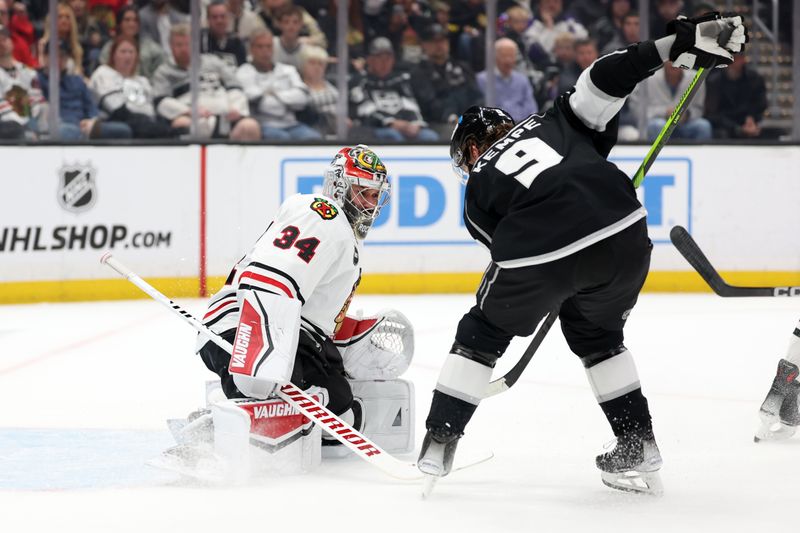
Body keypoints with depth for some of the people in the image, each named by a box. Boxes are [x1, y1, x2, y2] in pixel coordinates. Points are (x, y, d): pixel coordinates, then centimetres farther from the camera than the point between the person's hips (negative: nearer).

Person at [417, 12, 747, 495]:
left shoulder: (479, 189, 27)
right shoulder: (553, 122, 29)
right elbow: (607, 79, 14)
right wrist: (680, 43, 13)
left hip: (540, 254, -2)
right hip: (624, 235, 2)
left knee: (483, 333, 24)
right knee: (597, 334, 30)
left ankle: (439, 442, 22)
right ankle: (638, 446, 24)